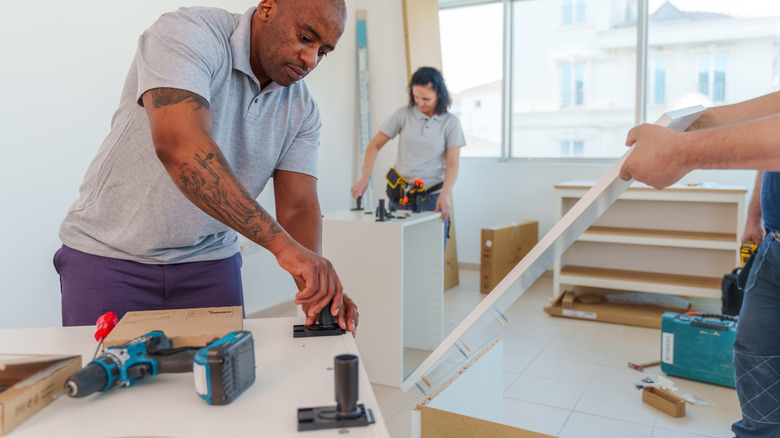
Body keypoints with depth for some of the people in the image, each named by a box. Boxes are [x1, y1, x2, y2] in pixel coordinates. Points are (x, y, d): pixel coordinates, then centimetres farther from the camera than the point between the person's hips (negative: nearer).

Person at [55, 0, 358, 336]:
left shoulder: (301, 110, -2)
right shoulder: (186, 33, -19)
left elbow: (298, 206, -8)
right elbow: (178, 146, -36)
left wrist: (315, 285, -28)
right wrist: (282, 244, -41)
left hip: (208, 261, 4)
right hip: (108, 254, -3)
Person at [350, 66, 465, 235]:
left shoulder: (450, 123, -1)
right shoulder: (403, 114, 1)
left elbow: (452, 164, -6)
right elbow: (374, 145, 3)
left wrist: (445, 194, -22)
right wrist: (364, 178, -8)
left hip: (432, 199, -1)